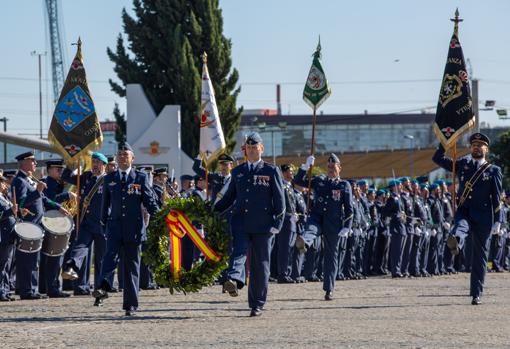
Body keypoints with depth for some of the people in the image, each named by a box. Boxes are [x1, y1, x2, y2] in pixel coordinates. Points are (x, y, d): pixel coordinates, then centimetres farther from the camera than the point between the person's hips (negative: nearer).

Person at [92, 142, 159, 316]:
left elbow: (150, 202, 3)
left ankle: (131, 304, 5)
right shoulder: (109, 179, 11)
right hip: (115, 225, 1)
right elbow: (105, 203, 17)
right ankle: (104, 287, -44)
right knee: (110, 255, -23)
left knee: (132, 265, 2)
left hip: (134, 228, -1)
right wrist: (104, 222, 14)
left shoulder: (140, 178, 5)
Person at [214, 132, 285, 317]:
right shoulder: (238, 172, 14)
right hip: (240, 223, 2)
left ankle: (257, 305, 9)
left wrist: (277, 223, -6)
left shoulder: (271, 171, 4)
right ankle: (234, 281, -49)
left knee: (260, 265, 2)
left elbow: (279, 199, 2)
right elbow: (228, 197, 21)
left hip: (263, 225, -2)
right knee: (239, 251, -24)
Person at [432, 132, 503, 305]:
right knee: (460, 226, -36)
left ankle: (476, 294, 4)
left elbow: (497, 198, 5)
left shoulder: (494, 170, 9)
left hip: (483, 216, -1)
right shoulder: (463, 165, 16)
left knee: (479, 255, 1)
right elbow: (438, 158, 19)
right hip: (464, 212, 1)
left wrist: (497, 221, -2)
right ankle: (455, 240, -70)